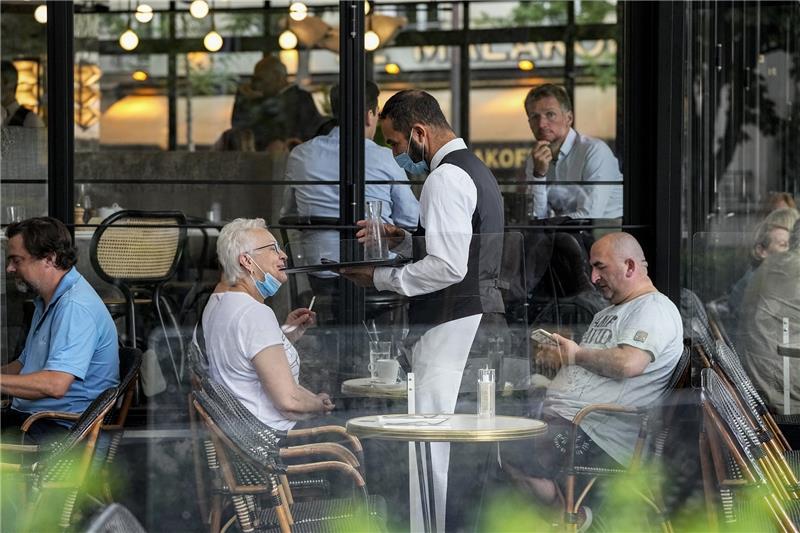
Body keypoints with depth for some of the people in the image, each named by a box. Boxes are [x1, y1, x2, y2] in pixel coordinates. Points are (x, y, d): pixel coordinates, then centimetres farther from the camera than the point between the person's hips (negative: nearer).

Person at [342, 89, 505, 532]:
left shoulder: (445, 179, -14)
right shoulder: (474, 169, 19)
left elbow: (448, 267, -22)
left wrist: (380, 278, -13)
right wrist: (400, 239, 15)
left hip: (450, 326, -11)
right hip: (475, 321, 11)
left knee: (432, 447, -10)